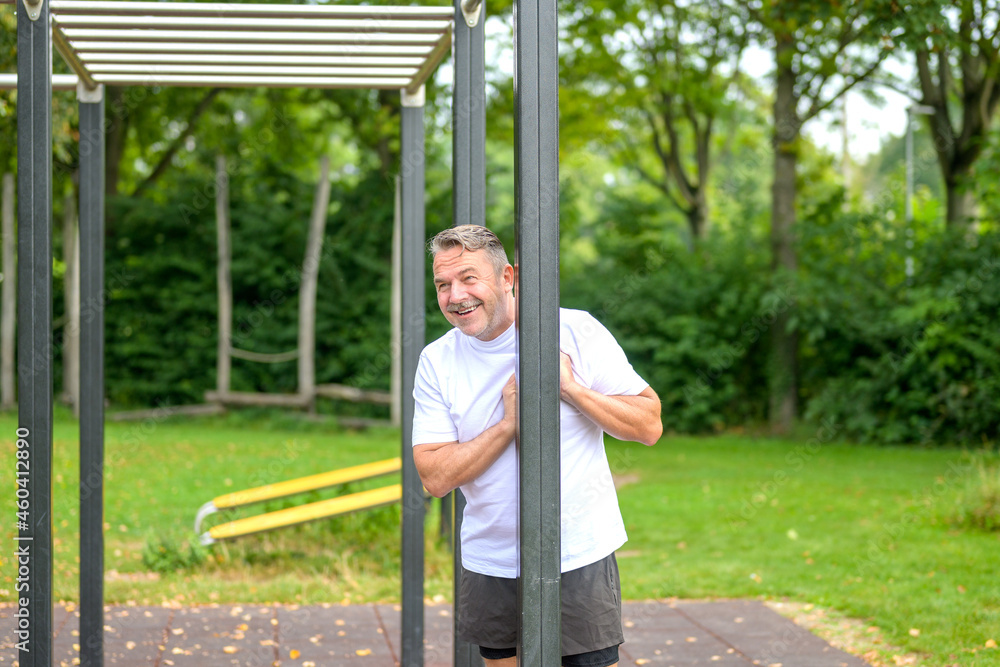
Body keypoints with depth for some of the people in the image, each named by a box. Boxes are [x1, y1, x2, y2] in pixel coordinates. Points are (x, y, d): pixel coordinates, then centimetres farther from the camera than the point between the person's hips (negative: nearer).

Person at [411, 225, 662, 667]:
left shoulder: (576, 332, -7)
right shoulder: (436, 361, -1)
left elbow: (649, 427, -7)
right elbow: (435, 478, -8)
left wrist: (570, 386, -18)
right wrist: (509, 423, -17)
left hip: (580, 557, -2)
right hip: (490, 562, 3)